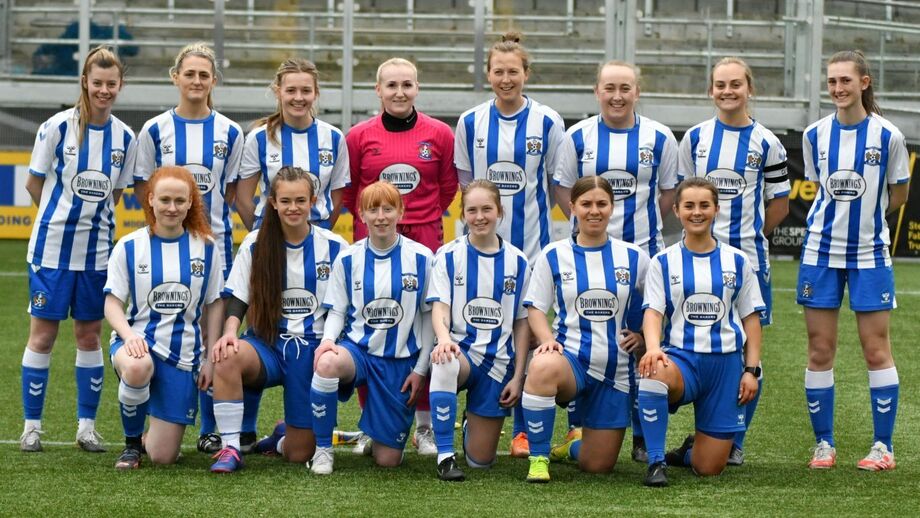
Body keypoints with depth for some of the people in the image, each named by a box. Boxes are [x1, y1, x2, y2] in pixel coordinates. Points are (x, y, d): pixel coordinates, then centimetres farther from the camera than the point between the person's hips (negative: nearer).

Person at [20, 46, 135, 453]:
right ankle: (32, 425, 8)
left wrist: (93, 220, 2)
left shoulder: (125, 137, 2)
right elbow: (34, 184, -1)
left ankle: (87, 426, 15)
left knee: (90, 335, 7)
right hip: (52, 246, -3)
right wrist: (66, 216, 2)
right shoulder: (58, 127, -9)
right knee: (43, 333, 0)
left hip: (97, 249, 3)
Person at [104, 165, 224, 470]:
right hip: (138, 340, -1)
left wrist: (210, 358, 3)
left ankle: (149, 436, 37)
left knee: (163, 456, -5)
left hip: (183, 353, 1)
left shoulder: (206, 247, 4)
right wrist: (128, 334, -23)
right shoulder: (129, 247, -1)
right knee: (137, 368, -42)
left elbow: (214, 305, 9)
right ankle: (132, 442, -11)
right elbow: (112, 303, -2)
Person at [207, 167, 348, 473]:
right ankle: (230, 448, -24)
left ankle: (285, 436, 38)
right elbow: (237, 299, 1)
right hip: (267, 344, 0)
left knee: (298, 454, -2)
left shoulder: (335, 248, 1)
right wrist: (230, 332, -20)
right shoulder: (255, 244, 3)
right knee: (227, 357, -37)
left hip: (314, 348, 0)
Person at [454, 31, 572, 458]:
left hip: (531, 243, -2)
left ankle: (524, 431, 6)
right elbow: (465, 182, 13)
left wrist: (530, 212, 2)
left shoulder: (547, 123, -1)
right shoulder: (471, 122, 5)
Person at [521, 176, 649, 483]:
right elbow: (535, 308, 2)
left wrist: (643, 335, -3)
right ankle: (538, 459, -25)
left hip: (615, 369, 2)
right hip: (570, 357, -2)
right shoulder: (553, 256, 3)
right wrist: (548, 339, -17)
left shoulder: (634, 258, 6)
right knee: (543, 367, -42)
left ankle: (573, 447, 41)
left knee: (598, 465, 1)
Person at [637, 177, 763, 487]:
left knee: (709, 468, -2)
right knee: (654, 373, -42)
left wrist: (752, 369, 1)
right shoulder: (664, 262, 5)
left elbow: (751, 318, 10)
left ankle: (688, 452, 38)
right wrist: (653, 347, -27)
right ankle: (656, 462, -26)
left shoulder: (737, 261, 7)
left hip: (725, 362, 1)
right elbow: (653, 311, -6)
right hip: (680, 356, -1)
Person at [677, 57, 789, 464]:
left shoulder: (766, 143, 1)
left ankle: (736, 441, 10)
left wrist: (747, 233, 3)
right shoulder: (696, 138, 6)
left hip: (748, 257, -1)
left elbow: (779, 205, 7)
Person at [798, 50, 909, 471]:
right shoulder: (815, 135, 3)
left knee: (876, 349, -1)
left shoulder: (887, 136, -5)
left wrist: (862, 214, 2)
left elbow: (898, 195, 5)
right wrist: (839, 217, 4)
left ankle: (883, 446, 6)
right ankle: (823, 444, 11)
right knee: (820, 350, 3)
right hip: (821, 252, 2)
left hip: (869, 254, -2)